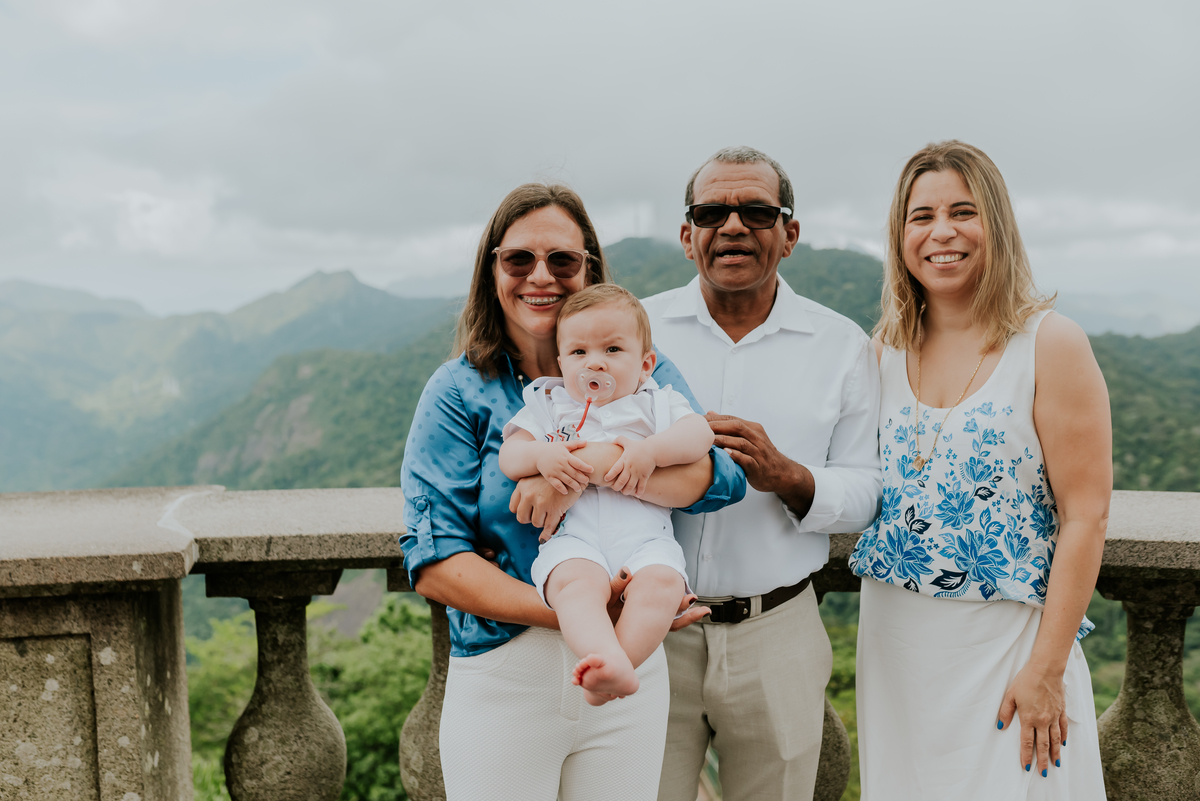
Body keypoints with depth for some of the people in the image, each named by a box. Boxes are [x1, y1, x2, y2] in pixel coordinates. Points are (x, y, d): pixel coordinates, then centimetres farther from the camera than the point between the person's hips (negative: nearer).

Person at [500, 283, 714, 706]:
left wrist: (649, 451, -11)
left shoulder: (656, 403, 23)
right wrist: (542, 456, -10)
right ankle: (610, 663, -54)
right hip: (573, 537, -1)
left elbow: (699, 434, 5)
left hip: (645, 535, 1)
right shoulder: (546, 404, 25)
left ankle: (608, 673, -39)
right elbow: (508, 456, 13)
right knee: (578, 582, -36)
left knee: (661, 582, -33)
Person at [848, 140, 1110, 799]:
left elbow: (1085, 517, -12)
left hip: (1003, 639, -4)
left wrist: (1046, 668, -15)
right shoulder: (885, 350, 5)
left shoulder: (1050, 345, -9)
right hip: (892, 639, 5)